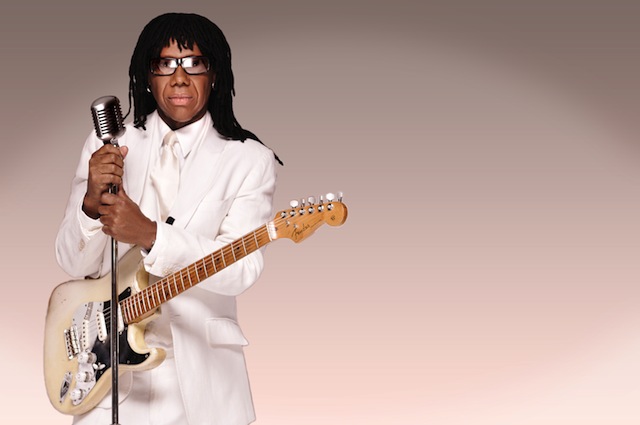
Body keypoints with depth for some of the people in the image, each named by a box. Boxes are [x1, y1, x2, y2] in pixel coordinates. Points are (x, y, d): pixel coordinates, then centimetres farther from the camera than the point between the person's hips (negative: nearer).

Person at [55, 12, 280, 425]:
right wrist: (93, 203, -21)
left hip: (201, 371, -1)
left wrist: (151, 235, -29)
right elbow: (74, 263, -1)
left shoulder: (250, 161, -5)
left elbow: (242, 270, -17)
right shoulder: (107, 146, 1)